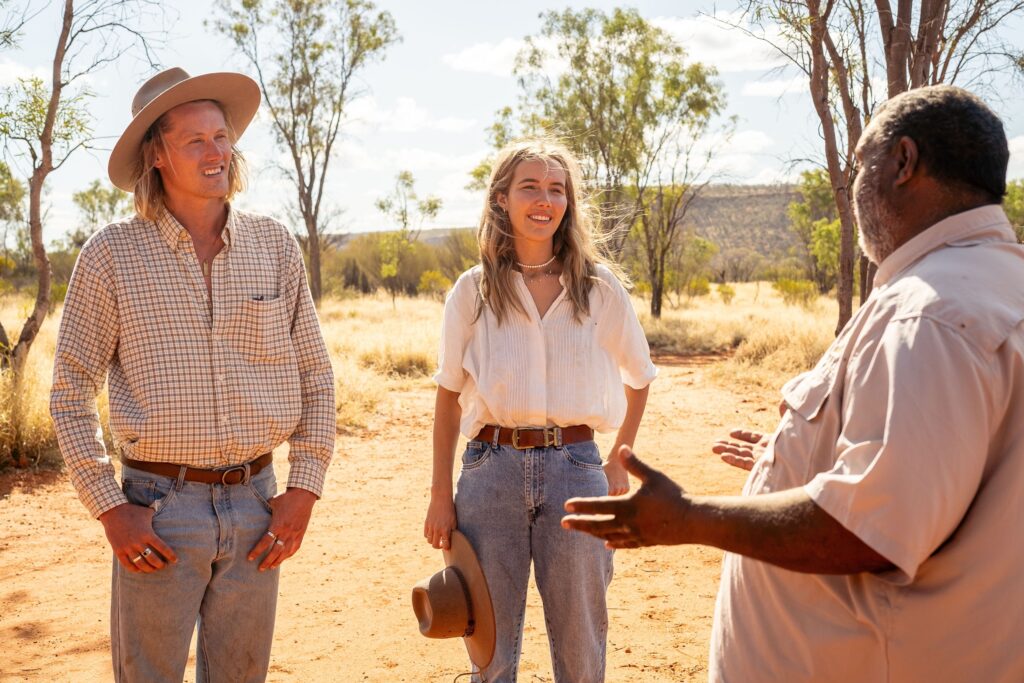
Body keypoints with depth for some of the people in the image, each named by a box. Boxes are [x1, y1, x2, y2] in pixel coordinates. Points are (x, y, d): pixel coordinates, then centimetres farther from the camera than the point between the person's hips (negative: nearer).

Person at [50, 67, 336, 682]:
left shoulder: (277, 246, 3)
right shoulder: (111, 254, -3)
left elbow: (317, 378, 7)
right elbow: (71, 392, 0)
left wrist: (304, 490, 0)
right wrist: (109, 508, -7)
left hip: (256, 504, 3)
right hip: (158, 508, -2)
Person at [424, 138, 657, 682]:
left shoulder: (599, 287, 3)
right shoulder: (472, 291, 2)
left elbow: (638, 377, 15)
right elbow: (448, 398, 6)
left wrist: (619, 463, 10)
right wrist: (440, 496, 3)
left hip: (574, 469, 0)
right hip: (491, 469, 0)